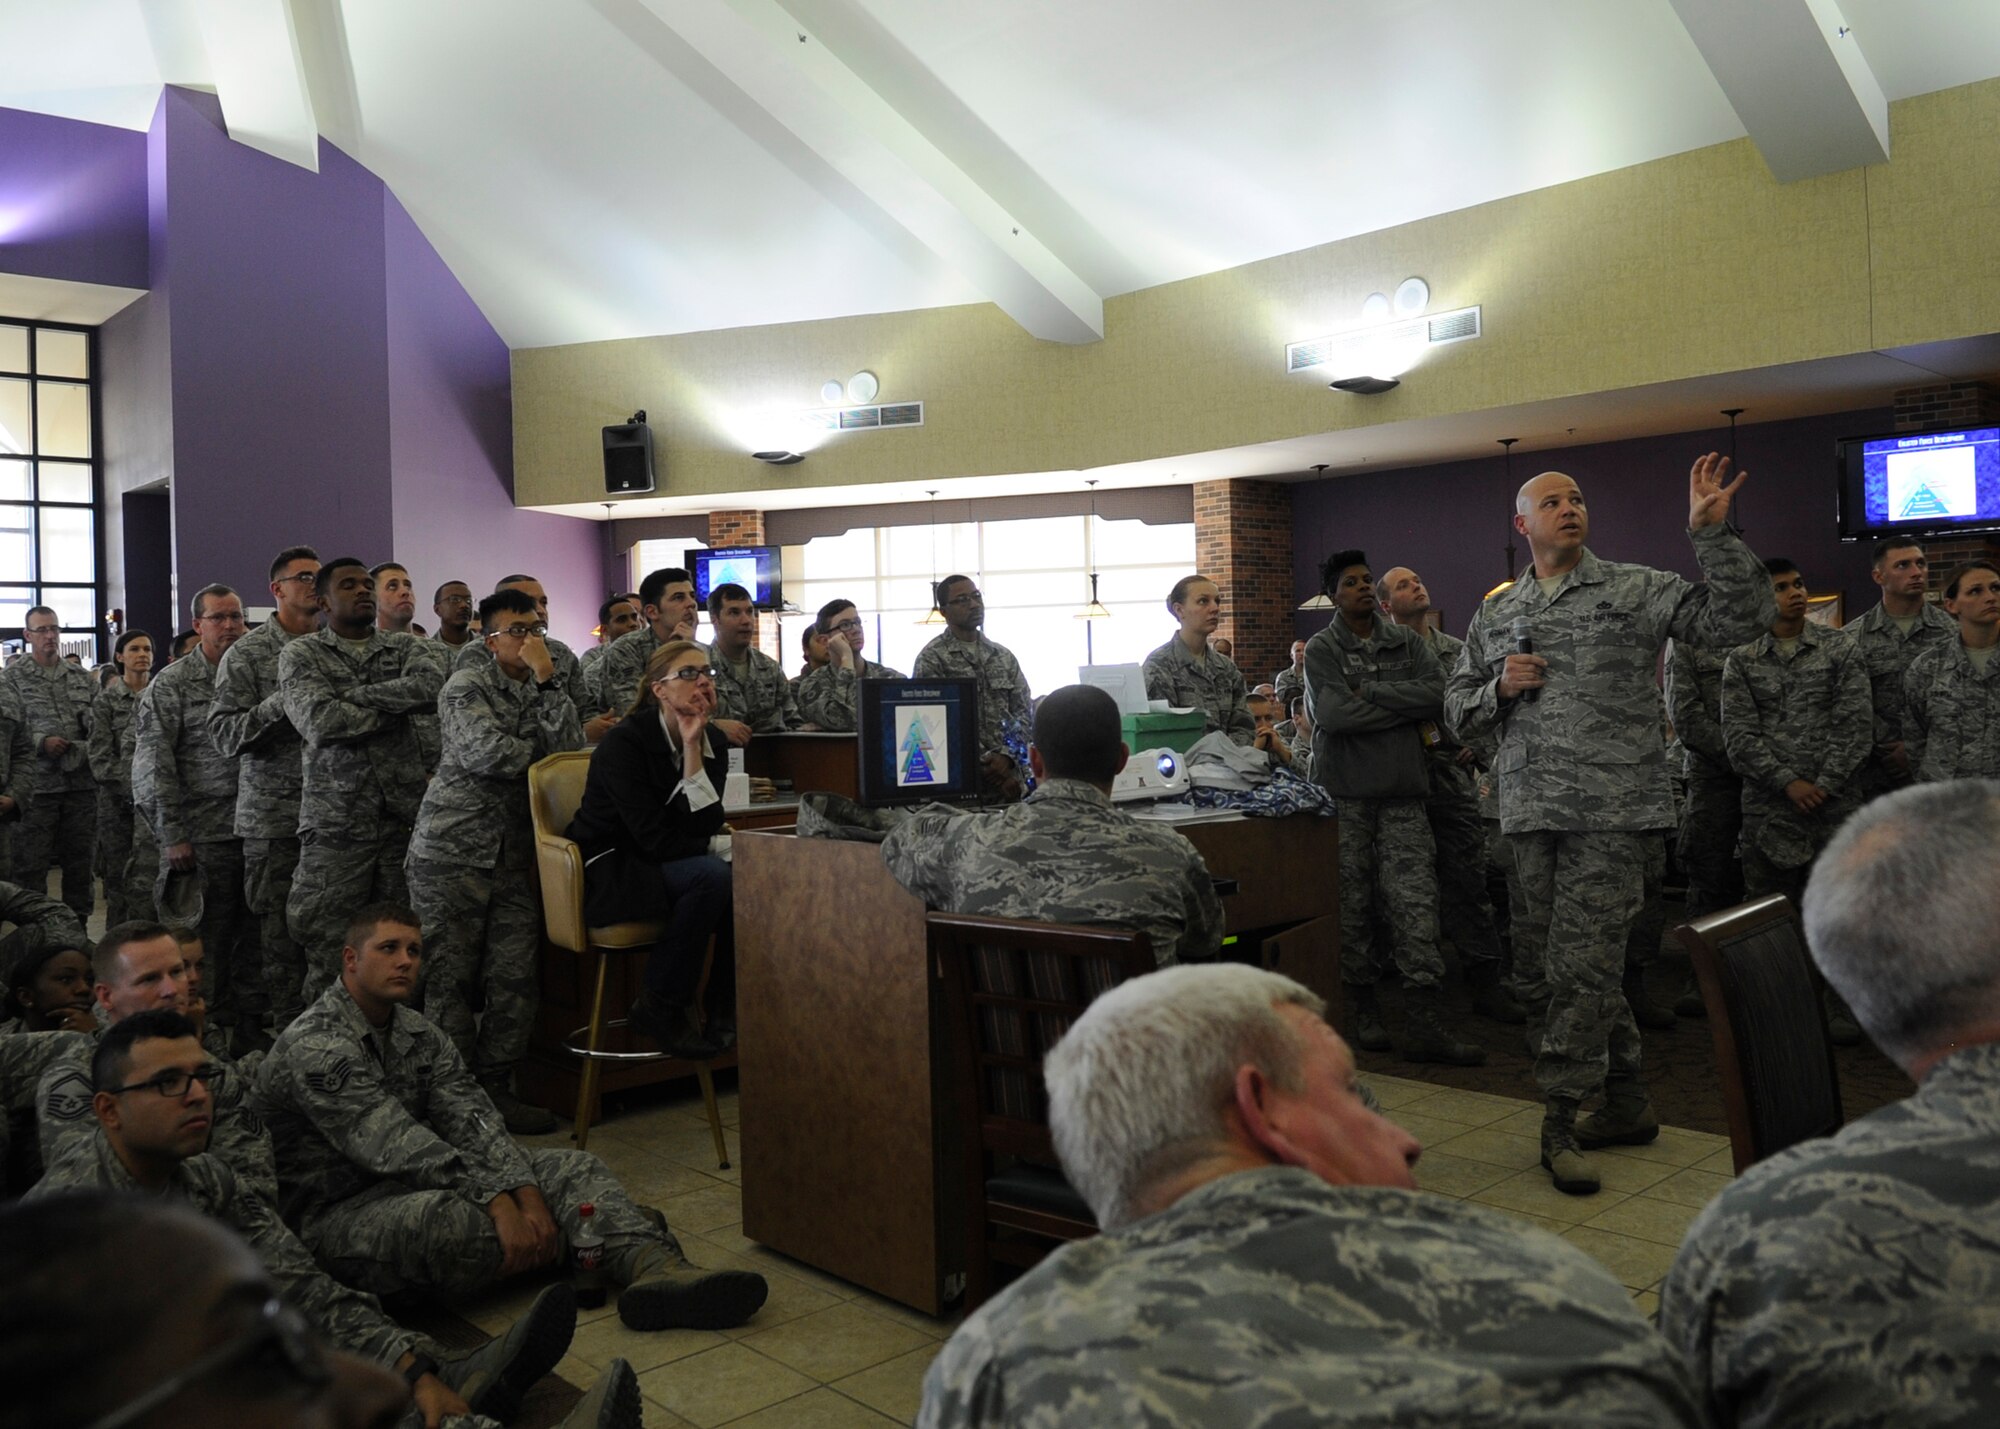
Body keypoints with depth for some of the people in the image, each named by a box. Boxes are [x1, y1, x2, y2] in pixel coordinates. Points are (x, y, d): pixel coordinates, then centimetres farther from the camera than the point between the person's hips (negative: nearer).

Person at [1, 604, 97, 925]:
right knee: (30, 865, -1)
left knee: (80, 862, 10)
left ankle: (78, 925, 21)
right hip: (37, 786, -4)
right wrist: (41, 742, -17)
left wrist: (86, 749, -7)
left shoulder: (82, 678, 13)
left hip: (81, 783, 4)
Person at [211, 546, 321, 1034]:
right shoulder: (247, 654, 0)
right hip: (274, 817, -3)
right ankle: (288, 1035, 11)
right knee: (282, 937, 0)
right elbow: (224, 734, -7)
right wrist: (283, 703, -19)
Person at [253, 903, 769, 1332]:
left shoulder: (418, 1033, 9)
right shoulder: (315, 1046, -16)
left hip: (416, 1185, 8)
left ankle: (660, 1269, -34)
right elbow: (395, 1147, -28)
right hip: (338, 1214, -8)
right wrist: (497, 1203, -34)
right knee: (446, 1215, -40)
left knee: (572, 1168, -8)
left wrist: (528, 1195, -19)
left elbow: (474, 1124, -2)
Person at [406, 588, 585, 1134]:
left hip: (515, 854, 4)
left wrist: (546, 681, -9)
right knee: (449, 977, -1)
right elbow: (484, 752, -17)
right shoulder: (466, 687, -1)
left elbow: (572, 750, -5)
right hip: (452, 847, -4)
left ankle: (495, 1086, 11)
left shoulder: (548, 695, 14)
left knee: (515, 977, 0)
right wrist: (543, 753, -2)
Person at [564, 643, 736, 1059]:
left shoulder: (708, 742, 2)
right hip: (607, 873, -6)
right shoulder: (625, 741, -17)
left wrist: (693, 753, -18)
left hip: (662, 866, 7)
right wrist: (728, 846, -15)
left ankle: (723, 1008, -5)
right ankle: (659, 1007, -15)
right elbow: (655, 838, -23)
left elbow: (705, 829, -10)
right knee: (713, 875, -30)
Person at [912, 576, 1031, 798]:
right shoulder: (931, 659, 1)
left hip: (1006, 771, 4)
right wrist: (984, 766, -12)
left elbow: (1024, 711, 10)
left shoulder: (1004, 657, 16)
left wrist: (1007, 755, -8)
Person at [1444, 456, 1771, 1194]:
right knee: (1537, 970, 10)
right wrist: (1500, 688, -4)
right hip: (1532, 812, 5)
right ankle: (1627, 1100, 27)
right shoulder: (1495, 615, 14)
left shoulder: (1636, 590, 3)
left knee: (1580, 966, -8)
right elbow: (1458, 708, 16)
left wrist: (1711, 533, -14)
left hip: (1612, 811, -5)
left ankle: (1560, 1122, 5)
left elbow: (1736, 619, -6)